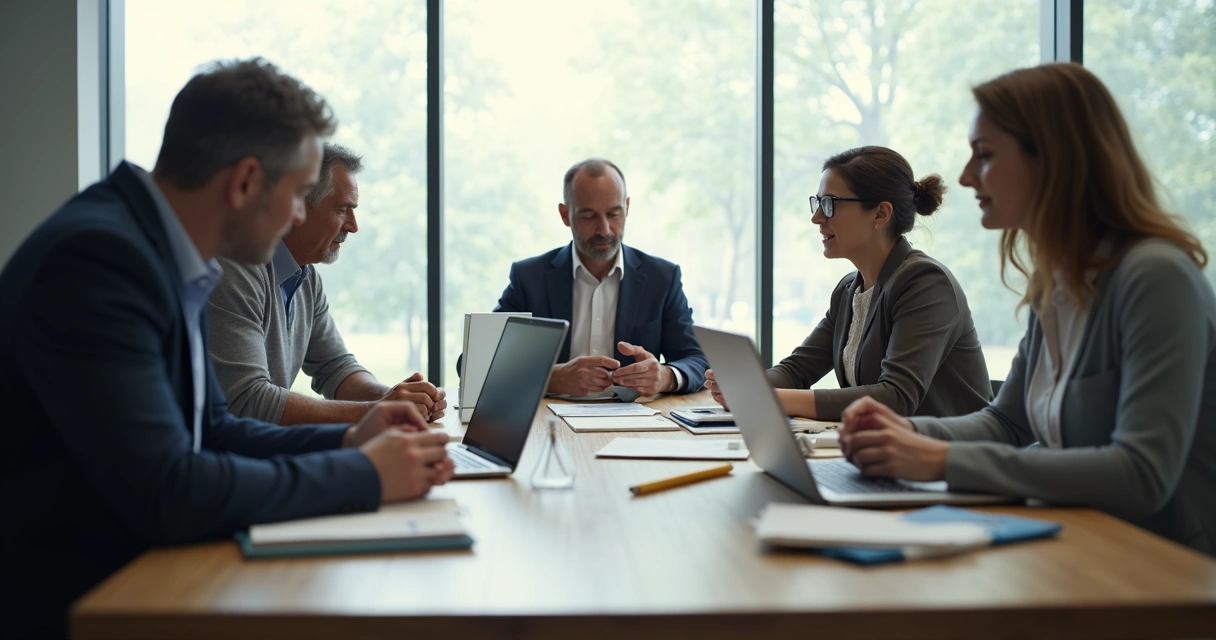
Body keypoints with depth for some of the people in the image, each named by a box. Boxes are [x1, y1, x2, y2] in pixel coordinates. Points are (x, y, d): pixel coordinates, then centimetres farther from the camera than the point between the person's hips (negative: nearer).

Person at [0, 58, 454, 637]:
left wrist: (346, 440, 2)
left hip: (137, 571, 8)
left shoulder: (172, 261, 4)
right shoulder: (96, 255, -22)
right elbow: (164, 492, -28)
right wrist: (363, 476, -19)